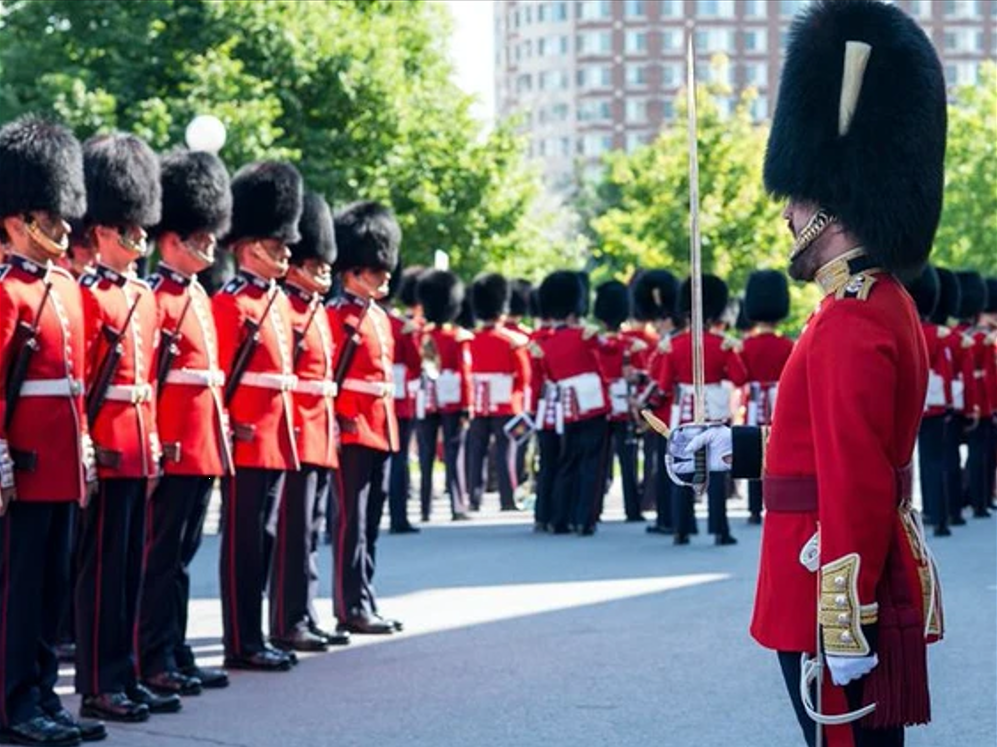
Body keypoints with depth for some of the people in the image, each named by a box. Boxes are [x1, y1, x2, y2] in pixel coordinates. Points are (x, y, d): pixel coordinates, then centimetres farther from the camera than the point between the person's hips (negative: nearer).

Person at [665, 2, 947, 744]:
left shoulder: (851, 322, -20)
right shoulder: (884, 302, 12)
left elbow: (858, 490, -24)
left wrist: (843, 628, -24)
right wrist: (731, 446, 26)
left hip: (847, 601, -10)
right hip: (876, 588, 10)